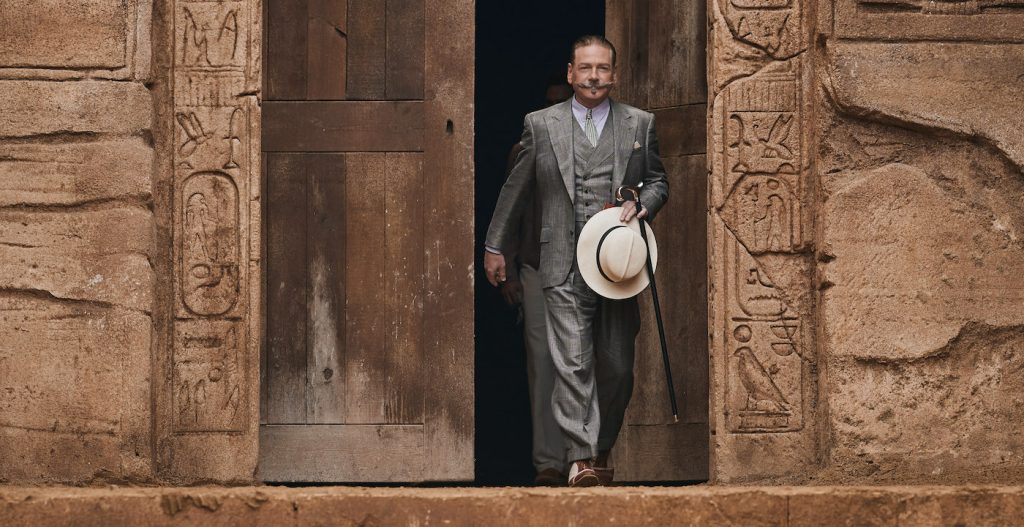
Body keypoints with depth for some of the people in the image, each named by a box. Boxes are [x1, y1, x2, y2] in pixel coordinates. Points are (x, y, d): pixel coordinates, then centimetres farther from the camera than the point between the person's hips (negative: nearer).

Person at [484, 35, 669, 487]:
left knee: (617, 368, 7)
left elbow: (657, 181, 17)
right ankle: (580, 458, -17)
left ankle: (602, 448, 25)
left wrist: (642, 204, -5)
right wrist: (494, 246, 18)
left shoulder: (639, 124, 9)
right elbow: (515, 190, 13)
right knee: (572, 364, -13)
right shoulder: (540, 125, 5)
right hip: (565, 267, -2)